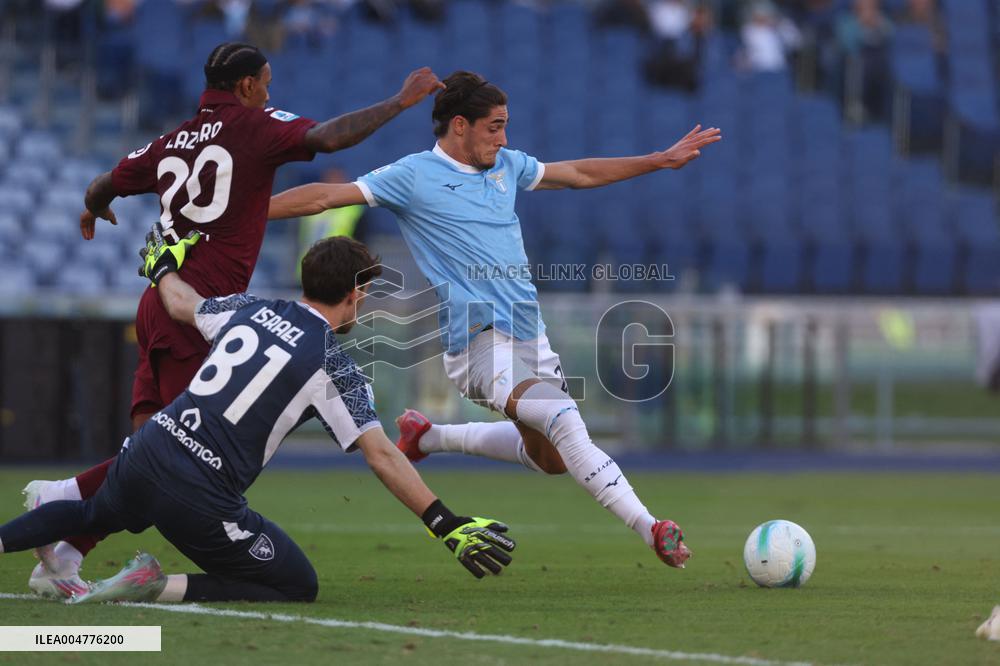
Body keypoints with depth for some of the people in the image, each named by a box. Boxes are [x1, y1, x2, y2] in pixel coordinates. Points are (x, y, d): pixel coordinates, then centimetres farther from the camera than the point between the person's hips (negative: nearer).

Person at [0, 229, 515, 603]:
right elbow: (381, 456, -10)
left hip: (145, 453, 7)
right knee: (298, 587, 5)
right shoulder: (335, 367, -6)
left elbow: (181, 305, 29)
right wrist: (446, 525, -8)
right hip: (199, 499, -7)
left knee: (95, 516, 39)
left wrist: (163, 267, 52)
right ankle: (161, 588, -10)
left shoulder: (250, 309, 10)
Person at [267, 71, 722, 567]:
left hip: (530, 337, 8)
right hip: (478, 343, -8)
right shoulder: (414, 176, -4)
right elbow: (325, 197, -6)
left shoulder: (507, 165, 14)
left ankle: (428, 436, 32)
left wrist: (663, 160, 26)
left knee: (551, 458, 14)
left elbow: (580, 173, 26)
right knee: (563, 418, -28)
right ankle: (651, 531, -31)